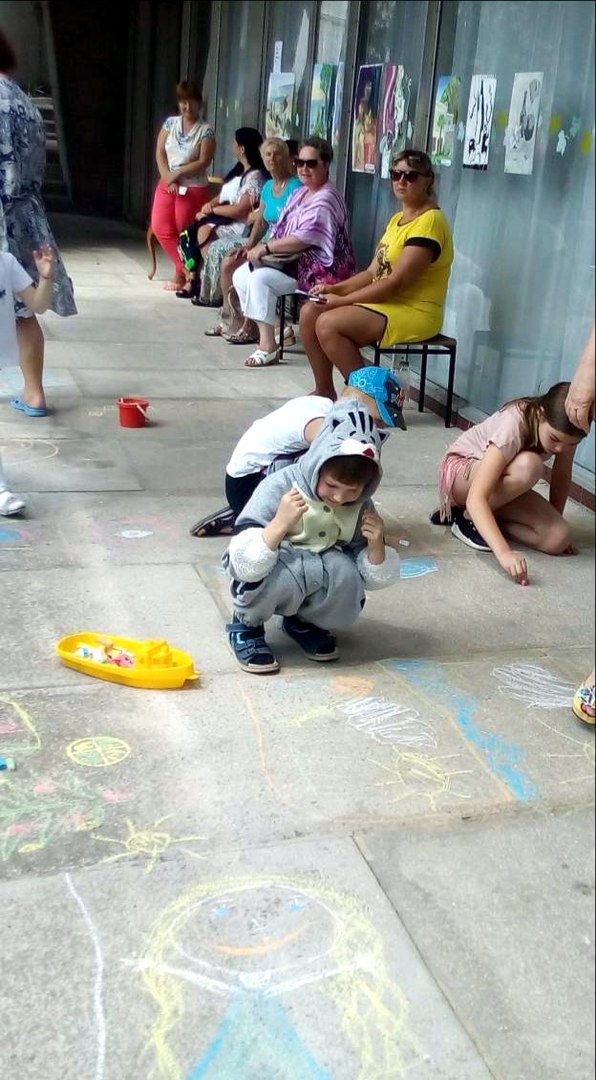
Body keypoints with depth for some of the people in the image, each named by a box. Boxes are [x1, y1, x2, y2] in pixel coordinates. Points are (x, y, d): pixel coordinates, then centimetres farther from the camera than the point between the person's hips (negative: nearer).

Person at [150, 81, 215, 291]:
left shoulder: (206, 130, -7)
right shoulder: (170, 123, 6)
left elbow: (203, 162, -15)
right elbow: (160, 152, 3)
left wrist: (177, 174, -17)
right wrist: (167, 177, -11)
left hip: (193, 188, -5)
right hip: (166, 185, 5)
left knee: (185, 232, -3)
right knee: (160, 227, -4)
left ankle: (182, 273, 14)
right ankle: (185, 269, 9)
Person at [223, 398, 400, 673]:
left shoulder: (360, 506, -11)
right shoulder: (279, 488, -25)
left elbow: (374, 579, -3)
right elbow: (245, 565, -32)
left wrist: (376, 545, -23)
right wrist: (280, 523, -44)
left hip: (321, 578, 4)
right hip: (273, 575, -4)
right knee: (284, 572, -38)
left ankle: (304, 621, 5)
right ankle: (246, 625, -4)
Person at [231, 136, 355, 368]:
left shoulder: (326, 199, -16)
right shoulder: (300, 193, 15)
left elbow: (304, 238, -26)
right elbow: (284, 229, 16)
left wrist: (266, 248, -22)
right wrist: (264, 249, -3)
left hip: (319, 268, -10)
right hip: (293, 261, 10)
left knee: (259, 278, -26)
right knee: (241, 275, 2)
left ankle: (268, 346, -20)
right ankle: (267, 330, 5)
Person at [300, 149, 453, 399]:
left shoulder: (430, 221, -15)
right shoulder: (397, 219, 16)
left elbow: (396, 282, -21)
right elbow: (372, 273, 13)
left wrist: (342, 300, -17)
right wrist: (336, 288, -3)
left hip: (414, 313, -9)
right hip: (383, 304, 9)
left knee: (328, 323, -25)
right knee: (310, 313, -3)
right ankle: (324, 391, 4)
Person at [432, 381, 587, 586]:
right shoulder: (514, 425, -36)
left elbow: (562, 476, -1)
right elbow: (475, 498, -43)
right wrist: (503, 552, -54)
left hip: (501, 486, 6)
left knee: (558, 538, -20)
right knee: (528, 465, -38)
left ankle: (484, 520, -1)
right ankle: (467, 517, -14)